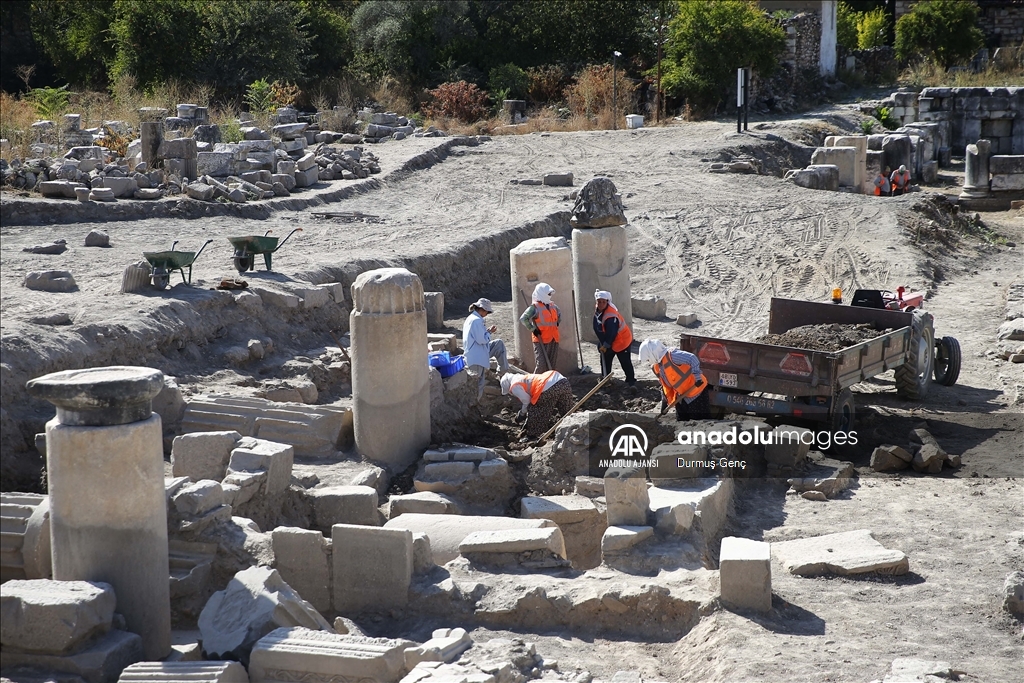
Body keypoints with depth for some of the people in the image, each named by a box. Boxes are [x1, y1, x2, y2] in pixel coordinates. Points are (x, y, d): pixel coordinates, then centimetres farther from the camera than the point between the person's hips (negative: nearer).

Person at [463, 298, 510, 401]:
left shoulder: (471, 318, 14)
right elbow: (481, 340, -22)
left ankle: (504, 370, 22)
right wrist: (489, 332, -5)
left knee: (499, 344, 18)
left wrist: (487, 331, 8)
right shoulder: (477, 320, -19)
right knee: (479, 381, -4)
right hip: (477, 358, -10)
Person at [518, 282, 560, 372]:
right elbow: (523, 319, -18)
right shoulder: (535, 307, -10)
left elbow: (559, 314, 35)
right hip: (540, 340, -7)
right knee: (542, 364, -14)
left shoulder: (552, 306, 13)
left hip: (553, 340, 7)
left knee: (552, 364, 8)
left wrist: (557, 323, 21)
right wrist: (533, 329, -15)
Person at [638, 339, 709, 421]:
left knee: (700, 420, -4)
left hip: (696, 392, -9)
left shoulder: (671, 355, -22)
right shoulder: (656, 367, 7)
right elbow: (665, 385, 16)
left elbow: (692, 359, -27)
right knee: (681, 421, 14)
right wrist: (666, 400, 11)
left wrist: (697, 376, -25)